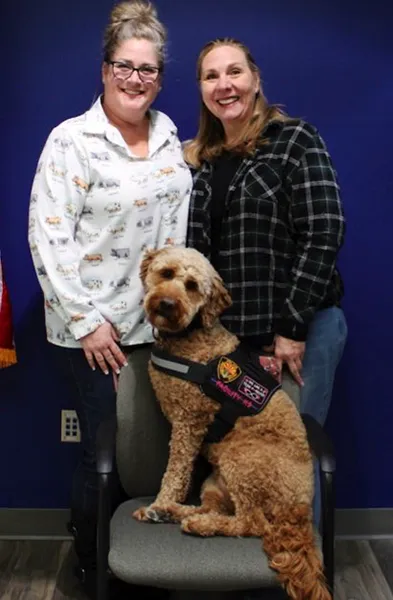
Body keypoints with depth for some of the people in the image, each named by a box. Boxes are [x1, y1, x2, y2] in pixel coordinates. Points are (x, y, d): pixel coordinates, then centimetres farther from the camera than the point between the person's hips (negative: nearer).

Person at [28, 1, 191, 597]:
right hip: (95, 332, -5)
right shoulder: (72, 140, -9)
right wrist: (86, 322, -15)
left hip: (160, 323, 5)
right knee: (106, 454, 5)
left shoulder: (169, 134, 9)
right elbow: (48, 236, -14)